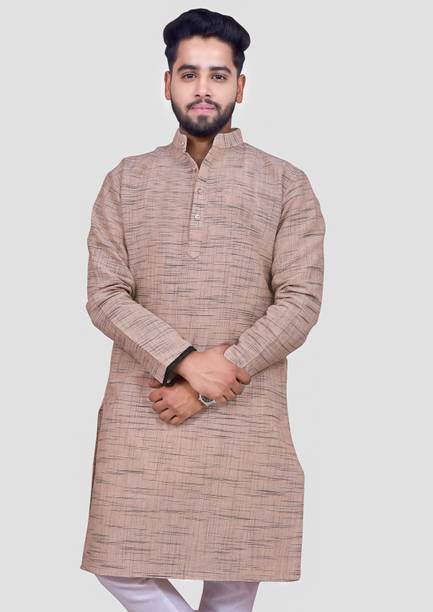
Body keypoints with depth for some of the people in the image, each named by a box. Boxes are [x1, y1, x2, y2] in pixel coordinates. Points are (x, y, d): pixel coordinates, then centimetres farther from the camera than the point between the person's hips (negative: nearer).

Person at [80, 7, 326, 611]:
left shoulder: (286, 184, 4)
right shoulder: (126, 180, 9)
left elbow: (301, 302, -4)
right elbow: (104, 295, 1)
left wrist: (204, 388, -11)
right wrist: (184, 360, -15)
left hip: (246, 417, -1)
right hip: (141, 412, 2)